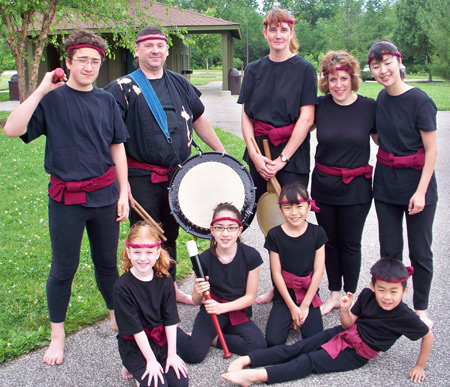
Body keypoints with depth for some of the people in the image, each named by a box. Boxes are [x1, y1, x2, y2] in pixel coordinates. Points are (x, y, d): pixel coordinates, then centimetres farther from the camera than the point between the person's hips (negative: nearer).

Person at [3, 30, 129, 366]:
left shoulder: (106, 101, 6)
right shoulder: (52, 99, -5)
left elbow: (117, 147, 10)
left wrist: (124, 192, 5)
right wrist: (41, 90, -19)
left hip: (104, 194, 3)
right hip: (66, 198, -3)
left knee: (107, 263, 15)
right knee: (64, 269, 8)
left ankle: (116, 318, 36)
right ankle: (57, 335, 26)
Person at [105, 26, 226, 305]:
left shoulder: (179, 84, 9)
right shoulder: (123, 88, -7)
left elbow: (199, 118, 20)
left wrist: (221, 152, 19)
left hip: (178, 174, 5)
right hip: (142, 177, -5)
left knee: (170, 235, 18)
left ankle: (171, 287, 35)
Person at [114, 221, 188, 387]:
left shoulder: (165, 280, -6)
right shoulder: (123, 286, -18)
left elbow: (170, 320, -2)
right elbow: (134, 328, -16)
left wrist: (172, 354, -6)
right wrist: (151, 360, -14)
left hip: (161, 338, 4)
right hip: (134, 344, -4)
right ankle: (134, 366, 10)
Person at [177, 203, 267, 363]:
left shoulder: (251, 256, -11)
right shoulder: (205, 259, -10)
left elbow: (250, 297, -5)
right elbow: (196, 301, 1)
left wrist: (222, 307, -19)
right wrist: (199, 293, -23)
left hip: (239, 312, 2)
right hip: (211, 312, -1)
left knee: (258, 344, -27)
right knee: (194, 354, -24)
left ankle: (210, 338, -6)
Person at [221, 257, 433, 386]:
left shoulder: (404, 316, -18)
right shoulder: (367, 295, -8)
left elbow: (428, 336, -5)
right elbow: (348, 323, -2)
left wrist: (419, 366, 2)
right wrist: (345, 310, -22)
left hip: (356, 354, -4)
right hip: (343, 334, 4)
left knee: (310, 362, -19)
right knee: (295, 349, -8)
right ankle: (246, 360, -14)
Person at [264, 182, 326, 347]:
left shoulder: (317, 233, -5)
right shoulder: (275, 235, -8)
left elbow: (318, 271, -5)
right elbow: (276, 273, -6)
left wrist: (305, 305, -8)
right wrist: (292, 306, -8)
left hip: (309, 294, 1)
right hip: (284, 295, 0)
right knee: (273, 341, -16)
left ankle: (298, 318, 12)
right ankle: (289, 318, 12)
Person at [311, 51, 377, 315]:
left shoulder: (368, 107, -6)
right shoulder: (320, 106, -3)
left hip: (356, 188, -2)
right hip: (323, 185, 2)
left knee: (350, 243, 7)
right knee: (330, 241, 12)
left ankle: (350, 296, 26)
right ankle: (334, 295, 30)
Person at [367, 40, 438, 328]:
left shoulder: (420, 101, -15)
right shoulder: (382, 99, 3)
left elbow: (431, 149, -13)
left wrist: (421, 191, -16)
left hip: (417, 181, -5)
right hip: (386, 183, 5)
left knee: (420, 251, 7)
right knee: (389, 250, 12)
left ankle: (421, 309, 24)